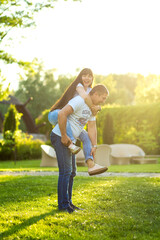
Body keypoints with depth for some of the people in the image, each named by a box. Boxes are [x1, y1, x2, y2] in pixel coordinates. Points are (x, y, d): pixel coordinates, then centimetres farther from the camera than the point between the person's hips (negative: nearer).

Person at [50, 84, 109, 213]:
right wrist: (64, 136, -24)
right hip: (60, 137, -10)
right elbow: (62, 114, -31)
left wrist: (95, 146, 0)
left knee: (71, 172, 11)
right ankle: (63, 204, -5)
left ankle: (68, 202, 19)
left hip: (70, 140, 10)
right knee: (65, 171, -11)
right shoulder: (79, 101, -20)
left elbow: (92, 127, 10)